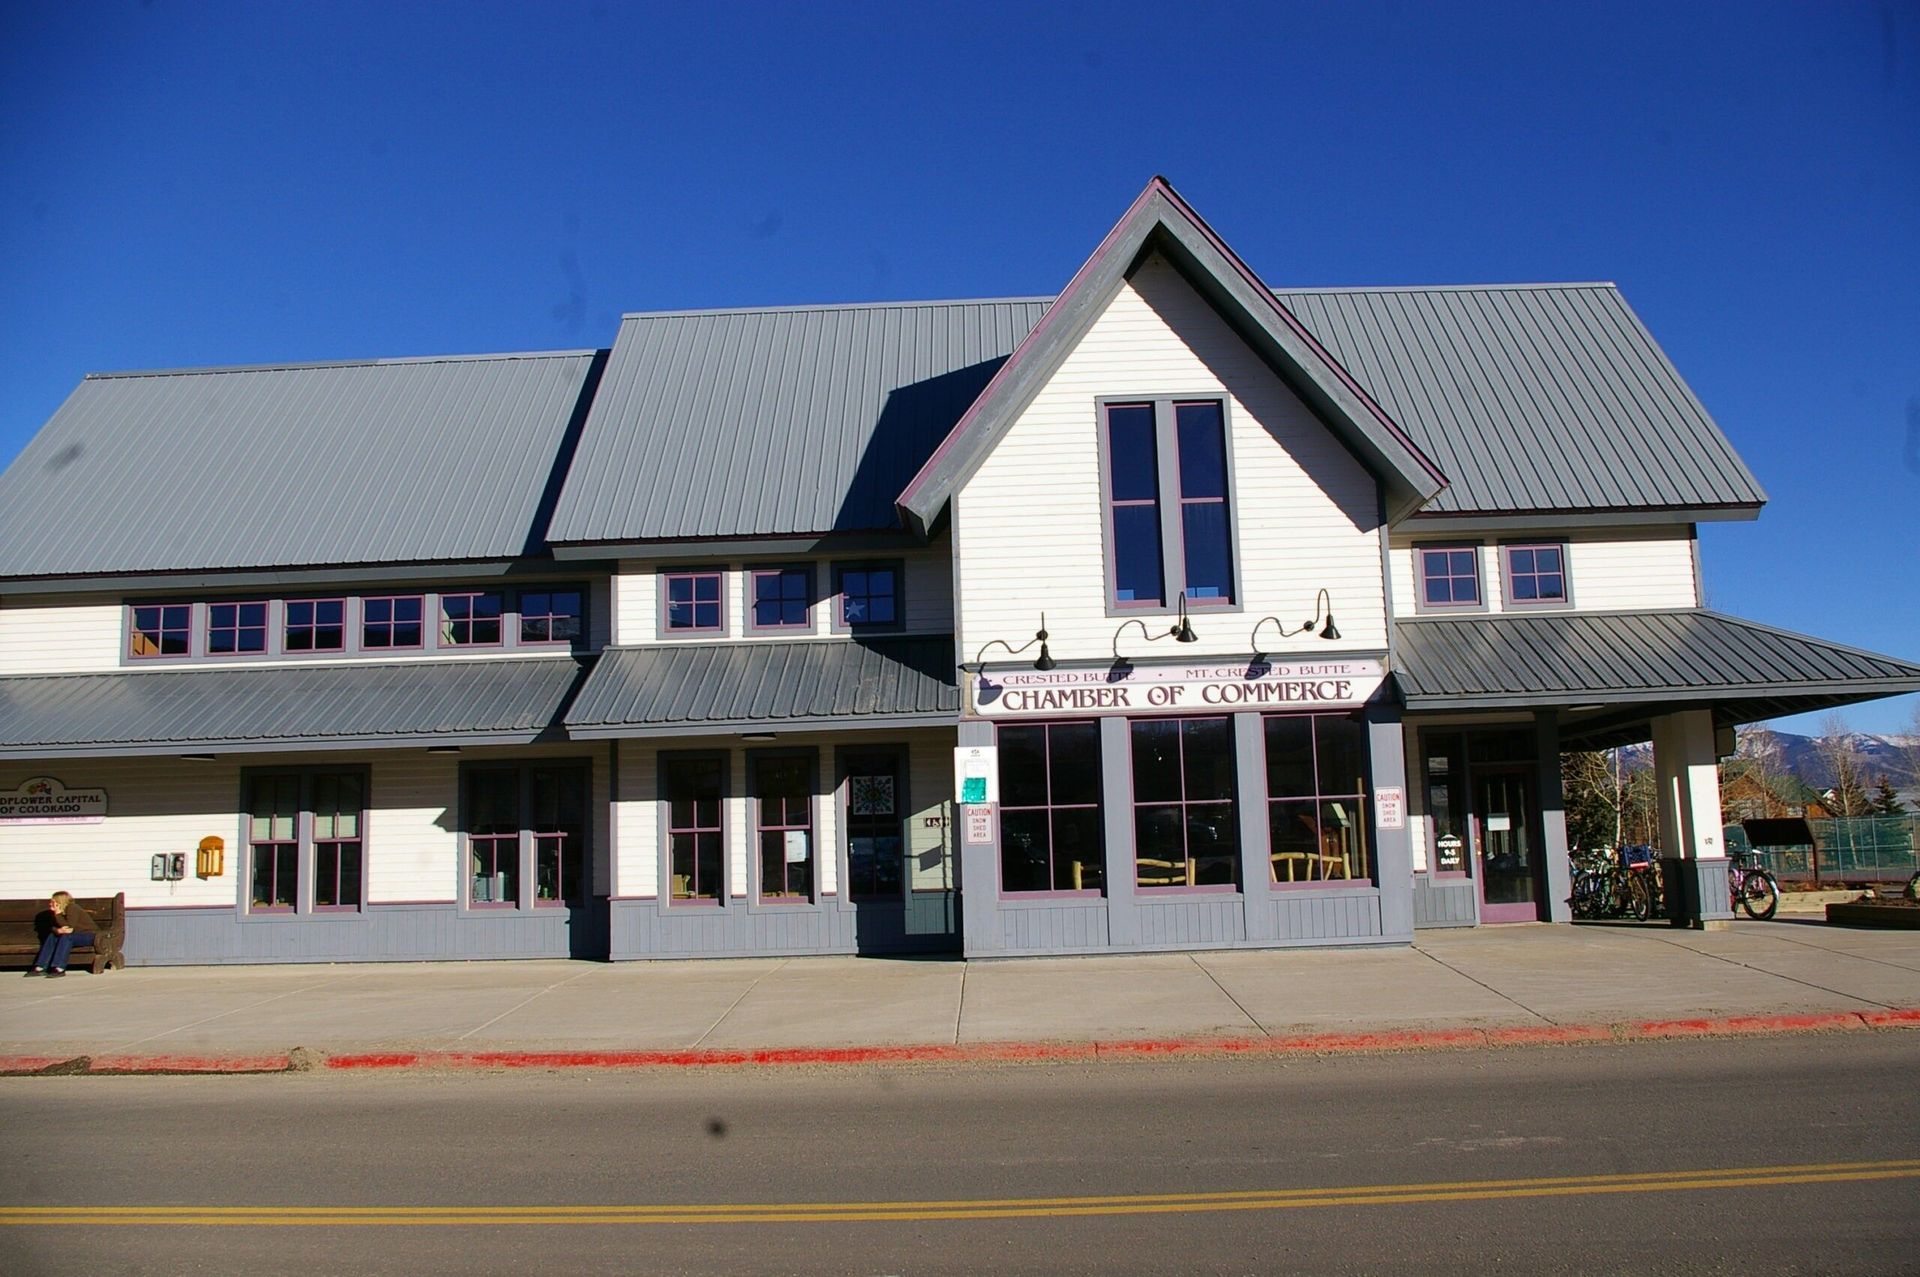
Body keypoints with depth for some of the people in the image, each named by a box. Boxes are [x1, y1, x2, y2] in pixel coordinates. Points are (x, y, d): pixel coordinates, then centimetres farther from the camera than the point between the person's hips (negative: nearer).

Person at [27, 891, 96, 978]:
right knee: (52, 936, -5)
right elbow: (53, 927, 2)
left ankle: (60, 969, -33)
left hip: (90, 935, -9)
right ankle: (40, 968, -11)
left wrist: (57, 913, -28)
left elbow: (69, 927, -27)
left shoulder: (72, 908, -19)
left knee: (66, 936, -30)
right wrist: (58, 930, -22)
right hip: (76, 934, 9)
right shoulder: (61, 911, 4)